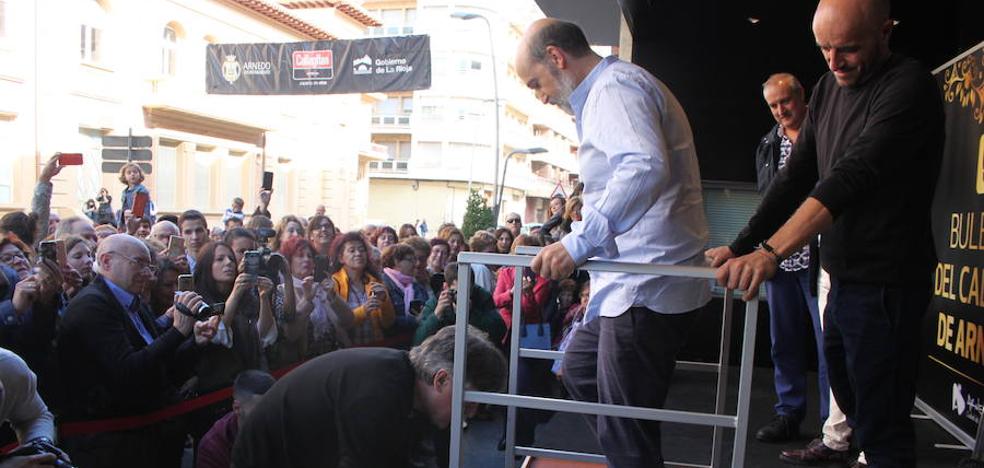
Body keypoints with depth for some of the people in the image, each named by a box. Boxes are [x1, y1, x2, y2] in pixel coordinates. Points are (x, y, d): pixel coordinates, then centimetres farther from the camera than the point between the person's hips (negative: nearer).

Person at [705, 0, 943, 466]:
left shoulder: (909, 86, -16)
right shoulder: (829, 88, 9)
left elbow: (855, 174, -30)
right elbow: (796, 176, 8)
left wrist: (772, 250, -40)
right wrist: (740, 245, -2)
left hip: (885, 283, -8)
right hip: (843, 278, 8)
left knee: (882, 429, -2)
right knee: (849, 397, 21)